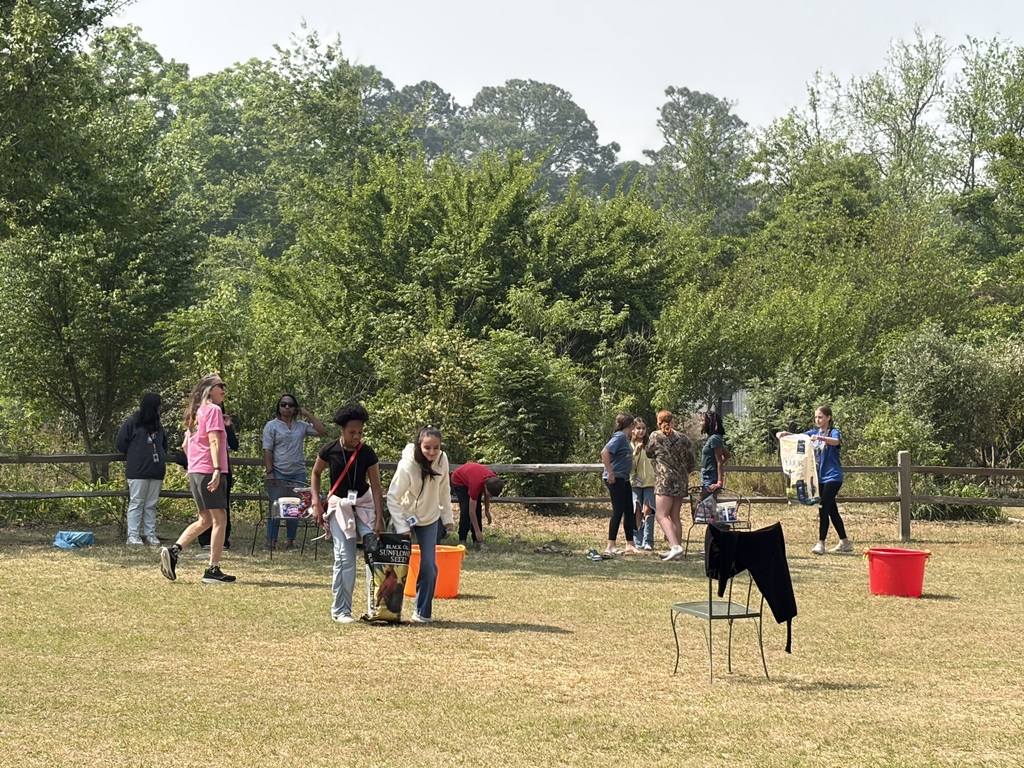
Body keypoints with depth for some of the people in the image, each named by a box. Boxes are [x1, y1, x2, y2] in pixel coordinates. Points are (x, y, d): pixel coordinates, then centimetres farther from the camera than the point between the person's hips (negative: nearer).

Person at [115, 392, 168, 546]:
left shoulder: (157, 425, 14)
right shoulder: (132, 422, -5)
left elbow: (164, 444, 28)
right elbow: (120, 442, -1)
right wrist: (133, 457, 7)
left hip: (156, 471, 6)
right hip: (138, 471, -6)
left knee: (151, 505, 8)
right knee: (136, 503, -2)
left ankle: (150, 535, 11)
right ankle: (133, 536, 0)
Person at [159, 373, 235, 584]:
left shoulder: (196, 412, 19)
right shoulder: (213, 409, -7)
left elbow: (185, 445, 23)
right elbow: (214, 440, -18)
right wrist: (217, 469, -25)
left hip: (195, 471, 9)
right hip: (208, 471, -9)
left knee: (205, 520, 16)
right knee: (219, 519, -5)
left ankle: (173, 551, 3)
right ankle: (213, 570, -7)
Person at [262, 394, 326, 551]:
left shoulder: (301, 426, 9)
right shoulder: (272, 426, 0)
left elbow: (321, 432, 1)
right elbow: (267, 450, -5)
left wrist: (308, 414, -1)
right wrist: (269, 472, -13)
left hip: (298, 473, 3)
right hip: (278, 473, -3)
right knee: (275, 508, -3)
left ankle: (291, 541, 14)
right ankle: (271, 541, 0)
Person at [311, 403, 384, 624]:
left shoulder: (367, 453, -8)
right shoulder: (330, 450, -9)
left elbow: (376, 487, -8)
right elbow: (316, 474, 8)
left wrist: (379, 519, -14)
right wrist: (316, 504, -2)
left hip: (364, 504, 1)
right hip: (339, 506, -1)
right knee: (345, 558, -7)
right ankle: (340, 610, 3)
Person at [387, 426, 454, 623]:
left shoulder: (442, 460, -13)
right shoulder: (407, 465, -26)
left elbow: (444, 490, 1)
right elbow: (392, 498, -21)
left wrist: (447, 518, 4)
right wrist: (402, 528, -22)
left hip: (431, 519, 3)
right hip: (406, 517, -3)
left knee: (429, 566, -1)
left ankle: (423, 612, 11)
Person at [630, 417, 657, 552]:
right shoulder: (630, 445, 7)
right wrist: (635, 452, -14)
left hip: (650, 482, -1)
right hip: (635, 482, 1)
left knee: (647, 510, -10)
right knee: (637, 512, 0)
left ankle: (648, 542, -9)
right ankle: (638, 543, 6)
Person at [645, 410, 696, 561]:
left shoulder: (655, 436, -2)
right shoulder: (682, 438, 7)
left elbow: (649, 453, 13)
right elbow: (692, 462, 11)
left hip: (665, 481, -6)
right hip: (681, 481, 6)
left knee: (661, 515, -9)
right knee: (674, 516, 13)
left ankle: (675, 546, -27)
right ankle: (676, 549, 13)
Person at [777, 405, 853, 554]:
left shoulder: (833, 432, -7)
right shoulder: (814, 432, 11)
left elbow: (836, 441, -30)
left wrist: (820, 438, -48)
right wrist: (784, 434, -19)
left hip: (832, 477, -7)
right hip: (820, 477, 7)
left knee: (824, 508, -13)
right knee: (832, 510, 12)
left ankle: (821, 543, -13)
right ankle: (845, 542, 20)